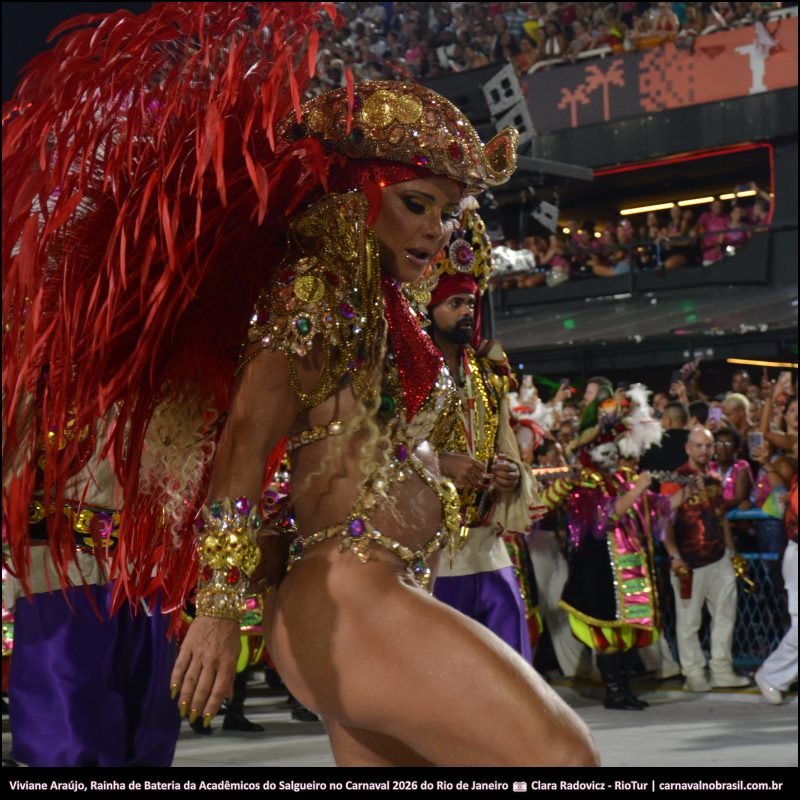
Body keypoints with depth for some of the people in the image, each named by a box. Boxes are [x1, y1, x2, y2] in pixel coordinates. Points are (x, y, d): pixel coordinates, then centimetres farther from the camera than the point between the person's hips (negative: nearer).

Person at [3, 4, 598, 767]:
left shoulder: (377, 302, 19)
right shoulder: (316, 287, -7)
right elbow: (245, 438, -18)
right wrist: (222, 603, -25)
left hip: (378, 595, 10)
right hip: (349, 597, -10)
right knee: (561, 754, -15)